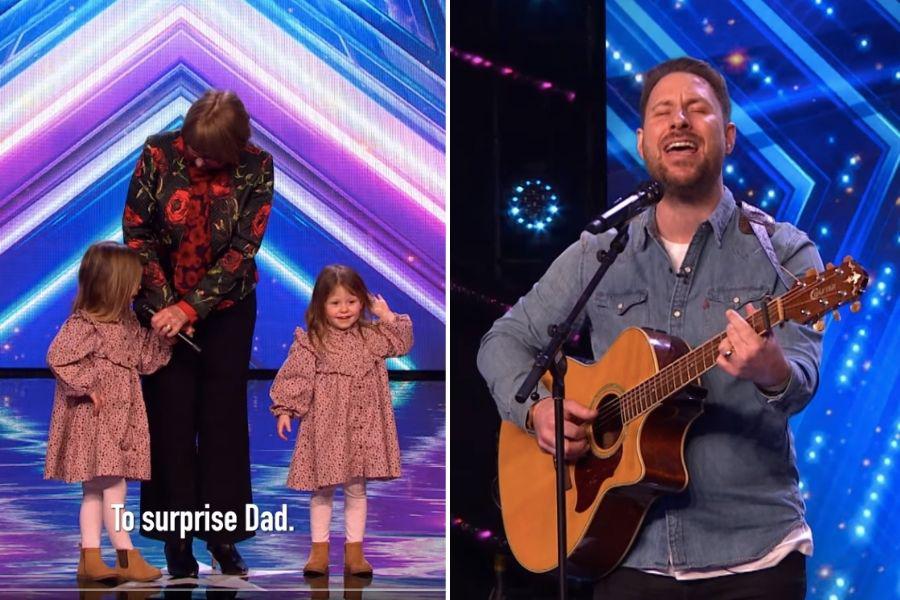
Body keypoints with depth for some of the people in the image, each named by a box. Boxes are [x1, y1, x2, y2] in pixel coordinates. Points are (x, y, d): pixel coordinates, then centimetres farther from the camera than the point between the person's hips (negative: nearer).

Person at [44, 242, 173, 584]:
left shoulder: (126, 322, 12)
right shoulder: (82, 324, -16)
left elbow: (146, 358, 16)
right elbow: (58, 358, -21)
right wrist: (87, 388, -19)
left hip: (119, 418, 9)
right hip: (94, 419, -9)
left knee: (95, 490, 11)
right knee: (113, 488, -7)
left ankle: (90, 559, 13)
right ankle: (127, 558, -3)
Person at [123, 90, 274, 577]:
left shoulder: (256, 168, -15)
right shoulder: (159, 154, -15)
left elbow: (243, 250, -16)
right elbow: (136, 232, -10)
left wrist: (190, 307, -22)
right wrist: (164, 304, -15)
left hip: (227, 307, 0)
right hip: (163, 305, 0)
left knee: (224, 417, 2)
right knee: (172, 417, 0)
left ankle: (223, 534, 9)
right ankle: (177, 534, 8)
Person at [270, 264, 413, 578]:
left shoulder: (371, 336, 4)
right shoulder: (310, 342, -8)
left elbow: (401, 344, 8)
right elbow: (294, 377, -7)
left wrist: (388, 317, -2)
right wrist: (284, 410, -12)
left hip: (361, 427, 3)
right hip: (324, 428, -2)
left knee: (356, 489, 9)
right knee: (322, 490, 7)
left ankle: (354, 551, 17)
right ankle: (319, 550, 18)